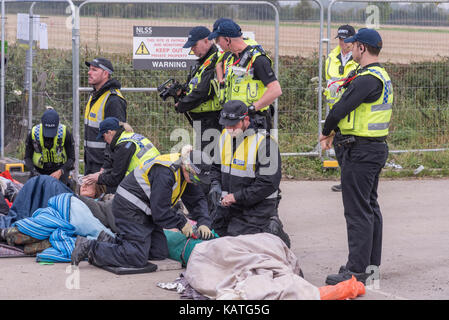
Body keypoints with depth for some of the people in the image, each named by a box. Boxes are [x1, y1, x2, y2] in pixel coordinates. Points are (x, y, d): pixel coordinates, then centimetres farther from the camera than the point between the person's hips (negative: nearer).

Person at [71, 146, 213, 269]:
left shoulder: (186, 173, 3)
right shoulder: (165, 172, -27)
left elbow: (198, 199, 13)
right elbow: (160, 211, -25)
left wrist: (203, 223, -2)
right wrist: (182, 223, -11)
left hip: (145, 211, 10)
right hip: (129, 208, -10)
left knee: (160, 253, 3)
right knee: (137, 257, -17)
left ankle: (110, 242, 10)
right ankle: (89, 248, -9)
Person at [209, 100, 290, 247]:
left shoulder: (264, 141, -16)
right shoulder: (225, 135, 7)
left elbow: (269, 184, -19)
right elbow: (216, 166, 23)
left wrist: (236, 197, -18)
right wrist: (215, 185, 2)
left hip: (257, 205, -8)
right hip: (227, 203, 8)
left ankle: (273, 232, 8)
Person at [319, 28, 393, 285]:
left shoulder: (367, 79, -20)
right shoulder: (383, 76, 14)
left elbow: (341, 108, -22)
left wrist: (326, 132, -4)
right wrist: (334, 132, 10)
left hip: (361, 150, -11)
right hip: (378, 147, 11)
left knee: (358, 211, -7)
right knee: (371, 207, 17)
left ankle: (357, 269, -6)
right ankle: (372, 262, 25)